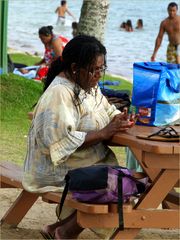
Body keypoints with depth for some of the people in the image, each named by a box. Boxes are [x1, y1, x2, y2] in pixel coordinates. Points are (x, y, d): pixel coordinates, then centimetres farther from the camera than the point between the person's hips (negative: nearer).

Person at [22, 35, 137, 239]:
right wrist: (104, 133, -25)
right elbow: (62, 140, -27)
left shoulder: (88, 85, 9)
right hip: (59, 169, -10)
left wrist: (118, 119, -5)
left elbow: (108, 111, 19)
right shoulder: (60, 93, -20)